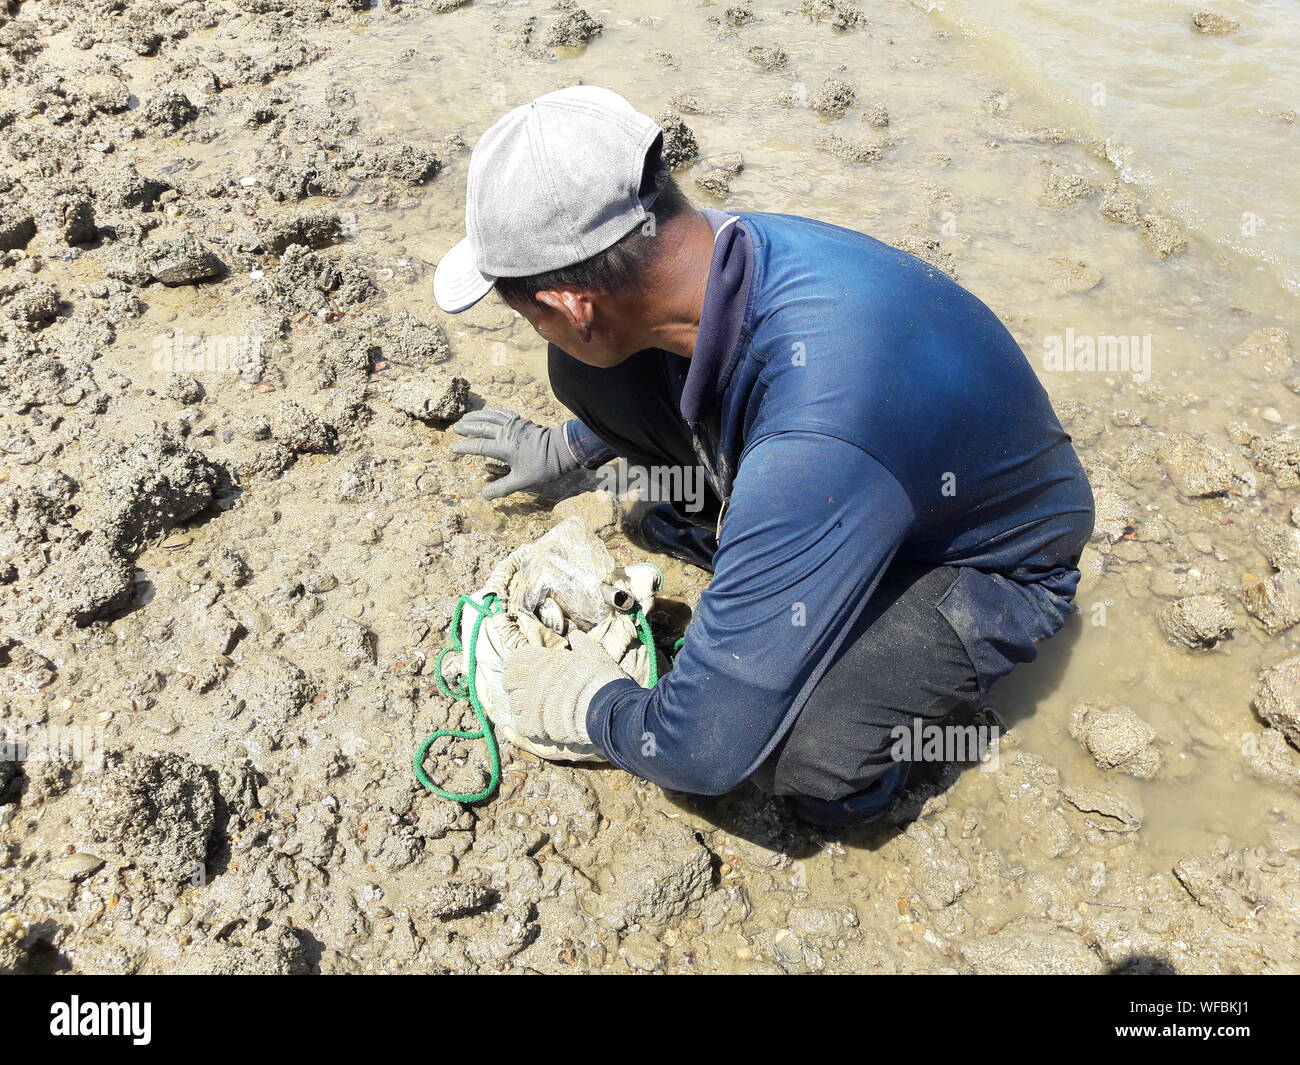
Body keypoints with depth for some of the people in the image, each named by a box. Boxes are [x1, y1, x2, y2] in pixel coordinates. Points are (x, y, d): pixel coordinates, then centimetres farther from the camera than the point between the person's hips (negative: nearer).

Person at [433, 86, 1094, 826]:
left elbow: (704, 750, -35)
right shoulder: (717, 246, -20)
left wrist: (592, 705, -14)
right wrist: (566, 448, 24)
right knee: (587, 372, -9)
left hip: (987, 562, -5)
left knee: (802, 754, -35)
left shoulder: (814, 439, -44)